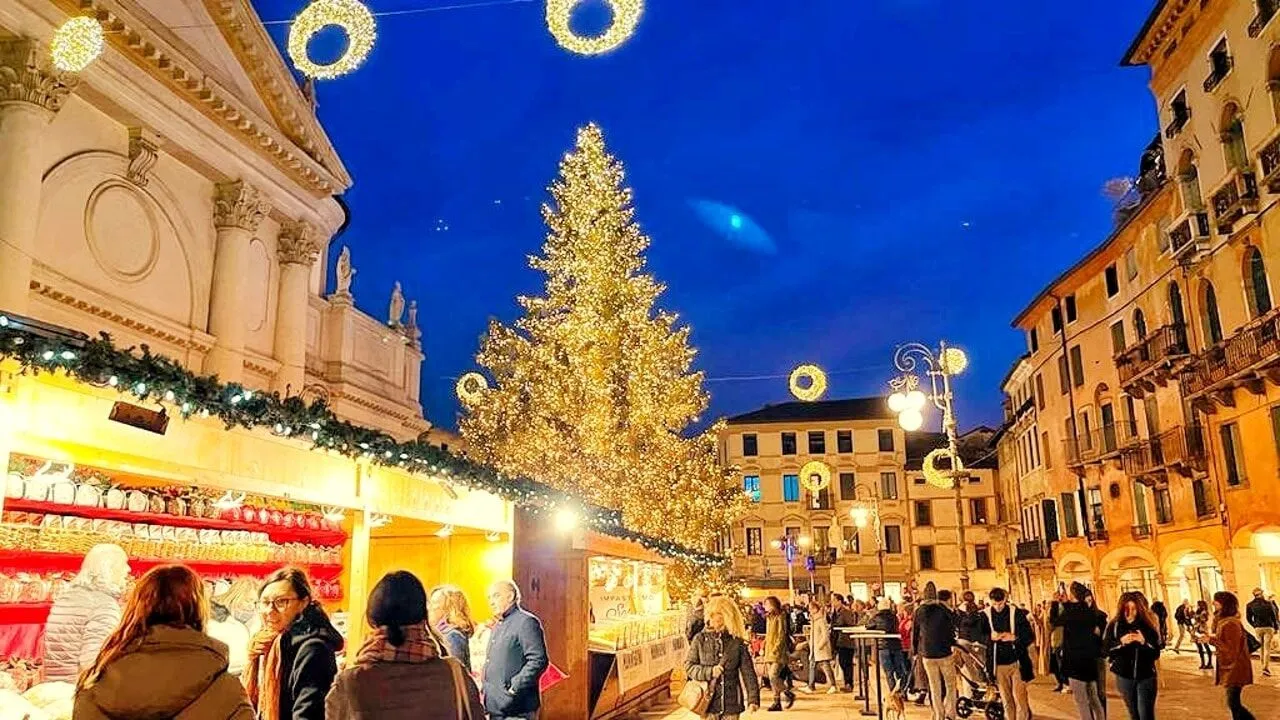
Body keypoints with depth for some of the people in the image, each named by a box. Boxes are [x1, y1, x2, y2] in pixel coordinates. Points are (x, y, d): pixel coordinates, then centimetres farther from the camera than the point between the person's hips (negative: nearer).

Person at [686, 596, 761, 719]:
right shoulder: (700, 639, 0)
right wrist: (709, 672, -13)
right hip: (708, 702, 0)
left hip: (731, 704, 0)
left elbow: (748, 672, 0)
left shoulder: (737, 642, 0)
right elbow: (688, 666, 2)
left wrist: (753, 699, -8)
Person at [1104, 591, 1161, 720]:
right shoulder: (1114, 626, -4)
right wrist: (1121, 642, -22)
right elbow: (1105, 649, -7)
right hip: (1124, 677, 1)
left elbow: (1156, 654, -5)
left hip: (1146, 676, -1)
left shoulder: (1148, 626, -5)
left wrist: (1144, 642, -23)